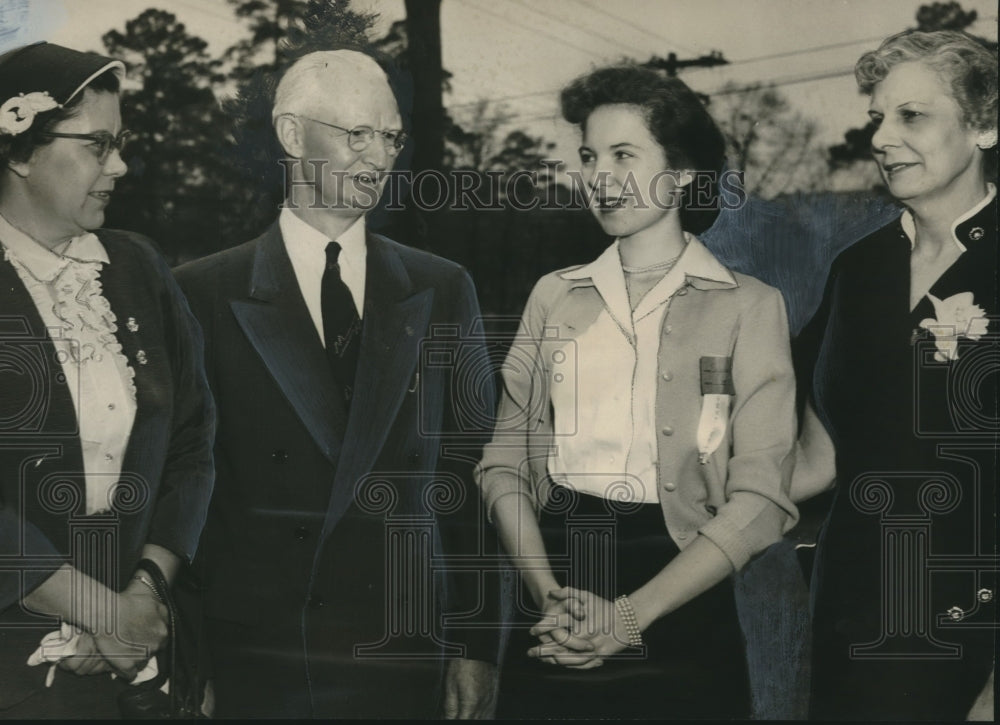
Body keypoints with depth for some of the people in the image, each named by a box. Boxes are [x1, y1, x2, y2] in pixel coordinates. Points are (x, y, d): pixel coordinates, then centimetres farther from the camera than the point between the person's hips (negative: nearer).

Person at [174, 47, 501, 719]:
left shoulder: (443, 290, 5)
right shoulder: (203, 293, -2)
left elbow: (471, 476, 5)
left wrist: (477, 647, 3)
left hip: (403, 655, 2)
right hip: (251, 659, -2)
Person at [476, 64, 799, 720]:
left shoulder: (749, 306, -1)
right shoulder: (554, 297, 8)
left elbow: (759, 499, -8)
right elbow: (505, 463, 3)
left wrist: (634, 614, -17)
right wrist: (549, 594, -13)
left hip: (679, 617, -2)